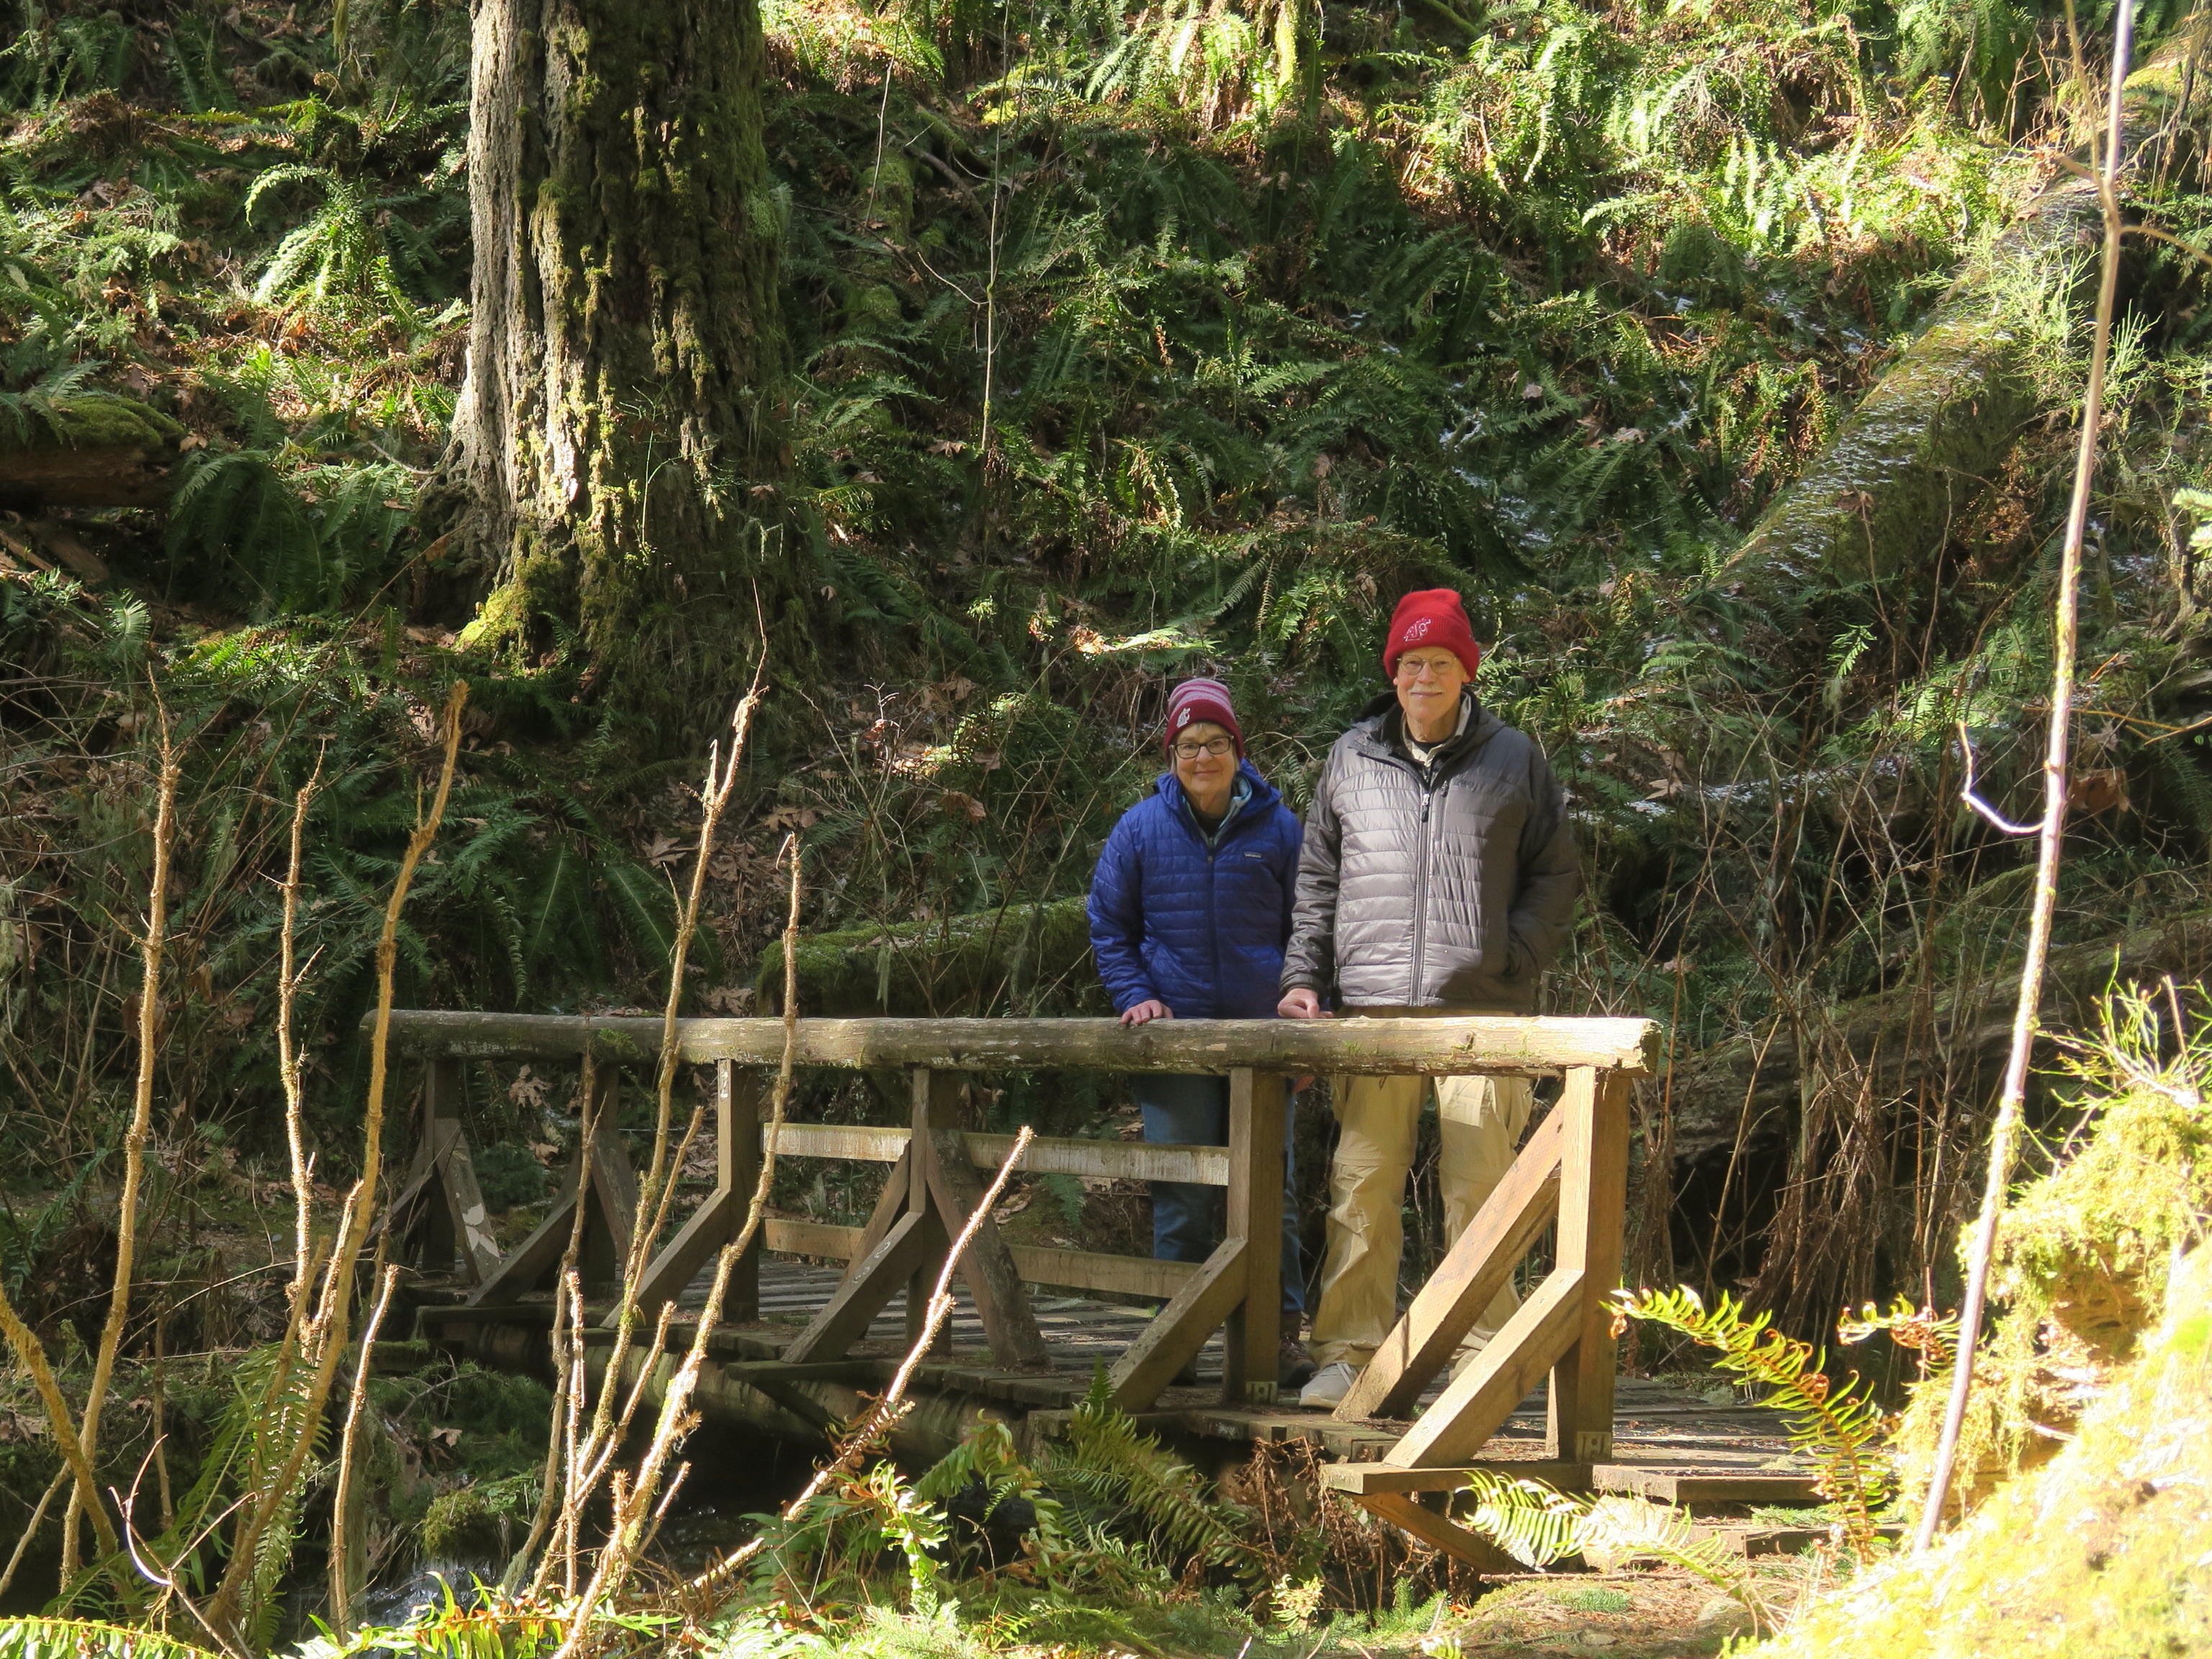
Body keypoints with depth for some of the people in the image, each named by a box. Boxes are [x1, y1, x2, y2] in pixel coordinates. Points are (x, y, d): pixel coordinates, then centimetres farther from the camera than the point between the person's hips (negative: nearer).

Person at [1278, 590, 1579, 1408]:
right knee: (1361, 1187, -1)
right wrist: (1304, 975, 7)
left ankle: (1481, 1356, 5)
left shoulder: (1513, 759, 9)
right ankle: (1350, 1351, 5)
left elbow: (1556, 872, 14)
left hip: (1481, 1010, -1)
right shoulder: (1351, 759, 13)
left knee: (1479, 1188, -2)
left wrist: (1518, 957, -1)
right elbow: (1317, 878, 18)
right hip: (1372, 1010, 1)